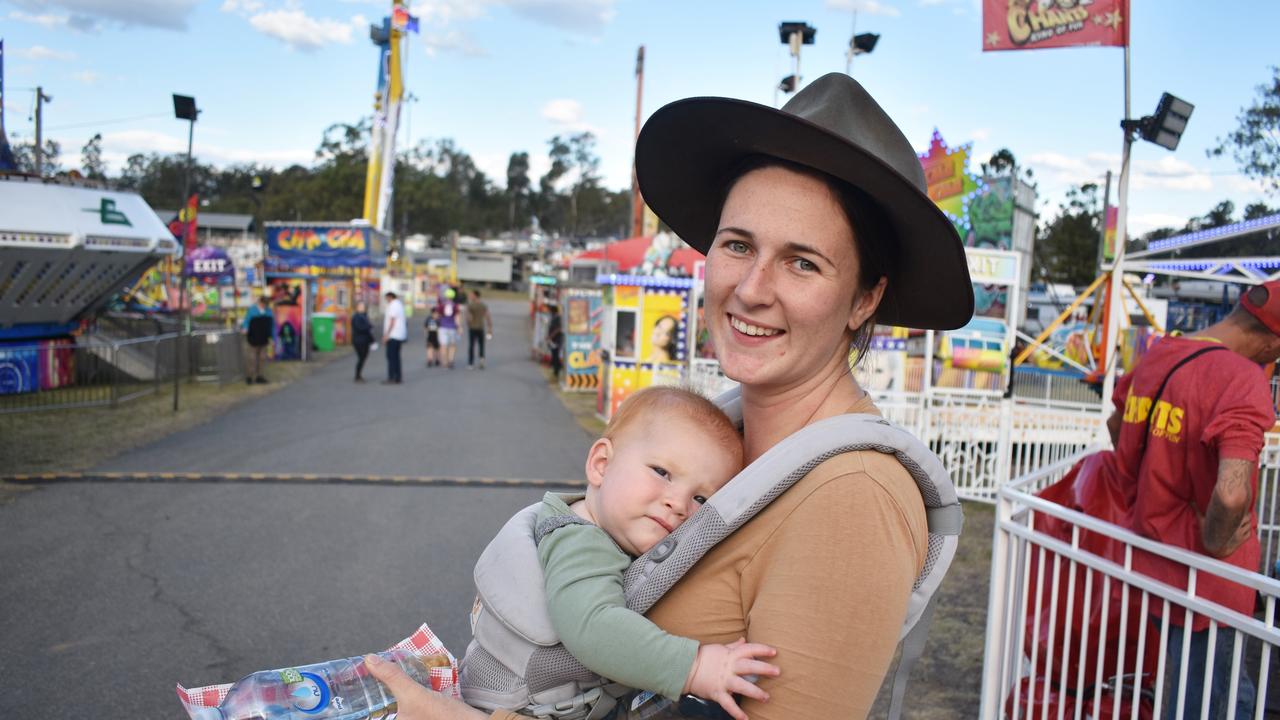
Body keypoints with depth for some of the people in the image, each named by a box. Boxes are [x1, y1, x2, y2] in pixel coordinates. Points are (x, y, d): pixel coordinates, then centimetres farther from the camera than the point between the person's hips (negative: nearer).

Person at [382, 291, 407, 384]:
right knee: (396, 356, 11)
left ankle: (391, 378, -10)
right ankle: (398, 378, 12)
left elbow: (392, 321, -18)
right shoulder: (400, 304, 16)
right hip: (399, 335, 10)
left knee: (391, 357, -8)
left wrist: (386, 335, -17)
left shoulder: (393, 305, -12)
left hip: (393, 335, -10)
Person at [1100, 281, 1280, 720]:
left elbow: (1116, 422, 20)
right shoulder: (1244, 380, -25)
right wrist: (1213, 544, -18)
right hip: (1204, 580, -7)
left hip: (1151, 554, 8)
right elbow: (1231, 496, -38)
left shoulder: (1158, 354, 1)